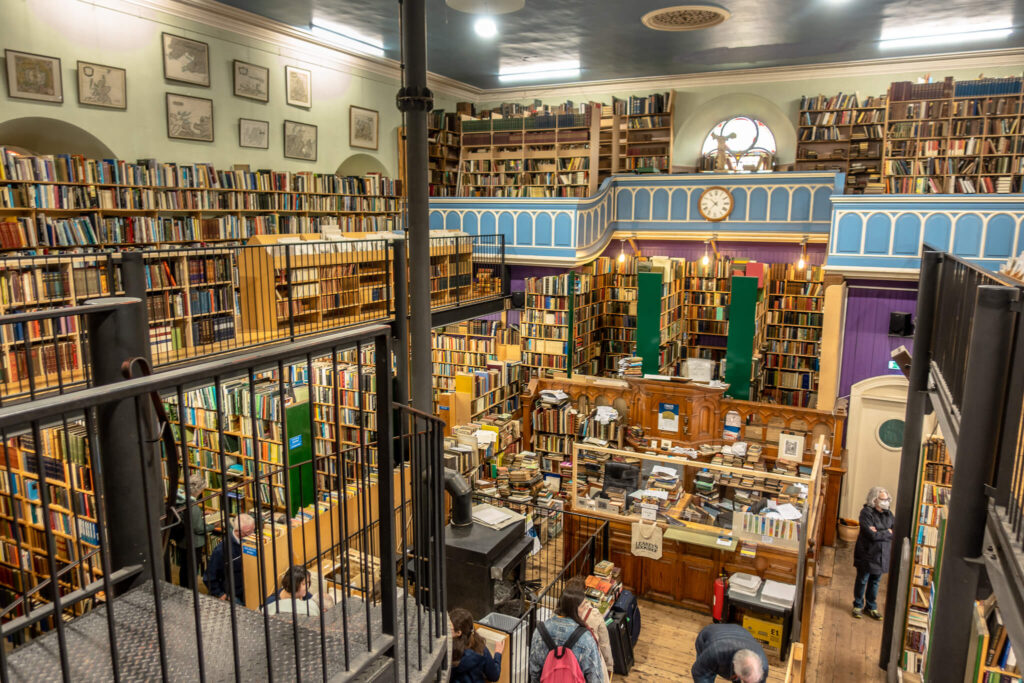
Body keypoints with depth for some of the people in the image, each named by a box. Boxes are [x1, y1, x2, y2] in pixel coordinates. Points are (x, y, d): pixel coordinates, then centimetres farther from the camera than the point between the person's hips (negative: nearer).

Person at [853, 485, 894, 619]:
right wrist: (887, 532, -10)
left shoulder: (888, 514, 5)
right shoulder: (866, 512, -15)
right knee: (862, 580, 9)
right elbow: (872, 535, -23)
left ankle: (872, 606, 31)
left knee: (875, 581, 16)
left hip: (882, 555, 5)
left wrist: (879, 532, -18)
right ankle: (858, 605, 24)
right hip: (867, 554, -5)